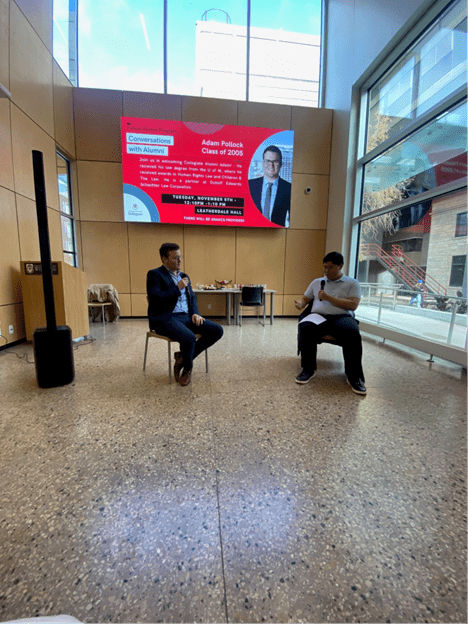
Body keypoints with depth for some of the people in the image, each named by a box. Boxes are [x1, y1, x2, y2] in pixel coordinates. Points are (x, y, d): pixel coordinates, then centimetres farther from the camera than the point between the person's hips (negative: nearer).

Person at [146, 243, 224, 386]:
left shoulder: (184, 276, 21)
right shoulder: (155, 275, -1)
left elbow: (192, 297, 22)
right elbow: (155, 298, -15)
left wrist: (195, 313, 3)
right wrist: (177, 288, -11)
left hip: (186, 316, 7)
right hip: (165, 318, -7)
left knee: (217, 330, -10)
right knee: (189, 337, -35)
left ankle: (183, 358, 3)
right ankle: (187, 368, 1)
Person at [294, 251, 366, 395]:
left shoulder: (352, 283, 13)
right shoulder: (317, 282, 24)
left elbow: (353, 305, -1)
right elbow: (305, 298, 22)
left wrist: (328, 298, -8)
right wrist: (299, 303, -3)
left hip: (342, 317, -1)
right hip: (318, 315, 2)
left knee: (352, 333, -37)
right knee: (305, 327, -34)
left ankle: (354, 377, -20)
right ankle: (308, 370, -20)